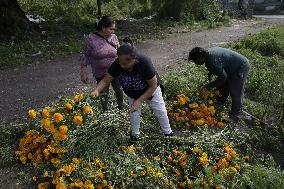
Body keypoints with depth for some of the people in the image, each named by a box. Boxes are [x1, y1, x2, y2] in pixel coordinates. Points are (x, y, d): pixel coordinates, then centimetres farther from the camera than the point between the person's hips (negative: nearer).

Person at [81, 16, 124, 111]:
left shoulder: (113, 37, -5)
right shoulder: (91, 39, -14)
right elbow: (85, 57, -8)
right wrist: (83, 73, -7)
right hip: (101, 74, -2)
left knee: (119, 90, 18)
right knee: (104, 95, 12)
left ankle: (121, 109, 44)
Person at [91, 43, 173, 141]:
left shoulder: (144, 62, -40)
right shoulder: (117, 64, -32)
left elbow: (153, 86, -30)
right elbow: (105, 80, -23)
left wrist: (139, 100, -33)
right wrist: (97, 90, -42)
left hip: (150, 90, -2)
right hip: (132, 94, 2)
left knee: (161, 112, 12)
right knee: (133, 113, 10)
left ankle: (168, 132, 39)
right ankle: (134, 134, 40)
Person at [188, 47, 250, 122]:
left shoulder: (211, 60, -33)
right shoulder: (208, 52, -3)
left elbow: (223, 77, -26)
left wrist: (210, 85, -16)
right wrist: (210, 74, 1)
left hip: (241, 67, -10)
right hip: (232, 67, 10)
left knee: (235, 93, -4)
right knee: (222, 88, 15)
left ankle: (235, 116, 11)